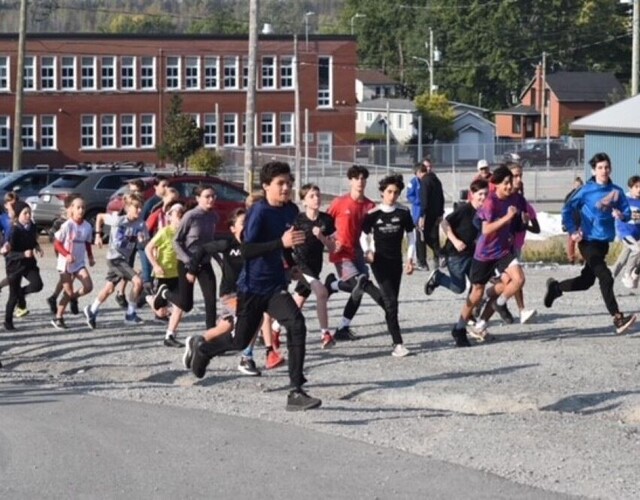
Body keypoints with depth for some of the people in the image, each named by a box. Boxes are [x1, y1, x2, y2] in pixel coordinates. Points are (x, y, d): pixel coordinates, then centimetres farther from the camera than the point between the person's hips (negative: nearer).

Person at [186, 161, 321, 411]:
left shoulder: (291, 210, 1)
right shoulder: (259, 211, -19)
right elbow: (247, 250, -28)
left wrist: (292, 264, 25)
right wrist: (281, 242, -37)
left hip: (276, 286, 5)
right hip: (252, 287, -5)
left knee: (297, 325, -20)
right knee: (240, 341, 11)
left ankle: (296, 392, -19)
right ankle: (202, 347, 45)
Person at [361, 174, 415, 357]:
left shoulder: (403, 213, -1)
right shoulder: (373, 213, -6)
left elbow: (410, 236, 8)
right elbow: (364, 234, 5)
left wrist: (410, 259, 3)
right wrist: (367, 251, -11)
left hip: (396, 261, 3)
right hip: (379, 261, -3)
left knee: (391, 301, 12)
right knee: (391, 301, -13)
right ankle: (397, 343, -17)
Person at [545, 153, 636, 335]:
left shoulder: (617, 192, 2)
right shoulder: (586, 190, -9)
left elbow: (627, 212, 6)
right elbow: (567, 209, -5)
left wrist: (621, 215, -17)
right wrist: (572, 231, -12)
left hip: (604, 242, 6)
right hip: (588, 241, -6)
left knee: (587, 281, 17)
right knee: (606, 278, -17)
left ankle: (555, 287, 41)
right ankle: (618, 319, -17)